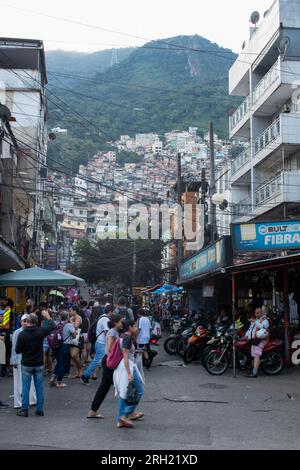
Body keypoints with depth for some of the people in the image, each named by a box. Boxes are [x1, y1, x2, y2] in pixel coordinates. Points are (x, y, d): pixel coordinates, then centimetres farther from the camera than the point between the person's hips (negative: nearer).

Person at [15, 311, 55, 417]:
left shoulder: (22, 334, -15)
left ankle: (24, 410, 9)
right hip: (39, 364, 2)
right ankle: (40, 409, 14)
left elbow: (17, 350, -9)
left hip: (26, 365, -2)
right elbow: (52, 326, 7)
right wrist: (48, 317, 21)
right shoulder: (40, 332, -10)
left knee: (25, 387, 6)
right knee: (39, 387, 9)